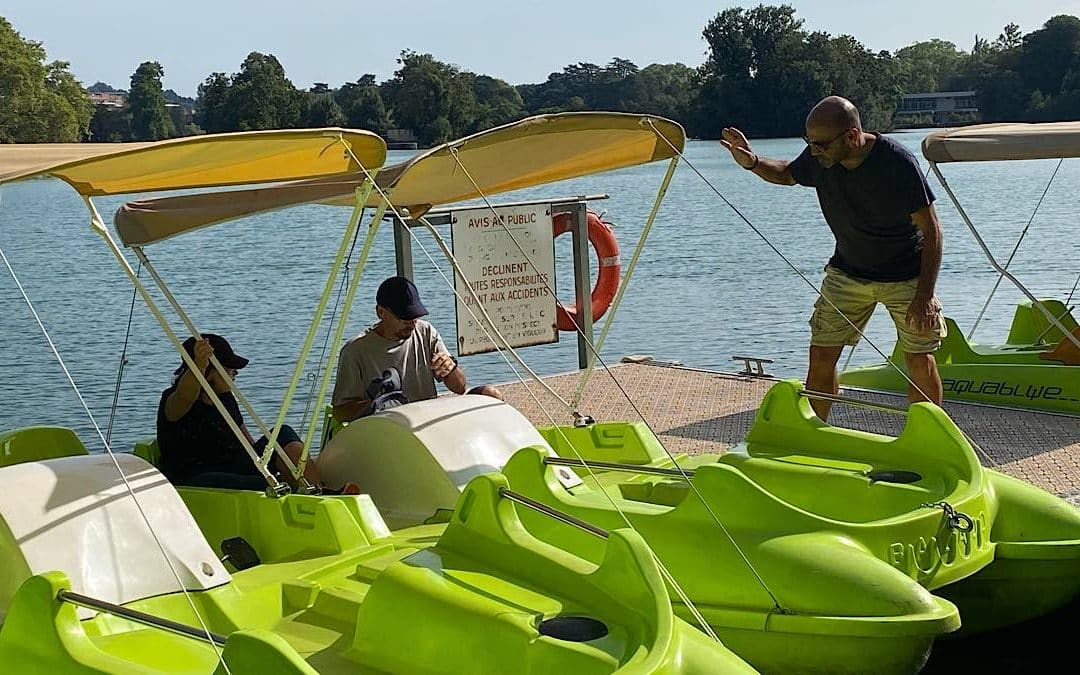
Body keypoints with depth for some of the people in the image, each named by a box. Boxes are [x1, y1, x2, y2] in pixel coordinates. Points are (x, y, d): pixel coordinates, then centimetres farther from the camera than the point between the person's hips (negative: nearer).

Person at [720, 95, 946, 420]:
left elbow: (931, 230, -20)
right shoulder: (819, 159, -14)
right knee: (821, 353, 0)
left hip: (905, 276, -4)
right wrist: (752, 162, -10)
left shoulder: (897, 162, -27)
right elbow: (787, 174, 11)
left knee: (920, 360, -4)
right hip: (846, 272, 4)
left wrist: (925, 295, -24)